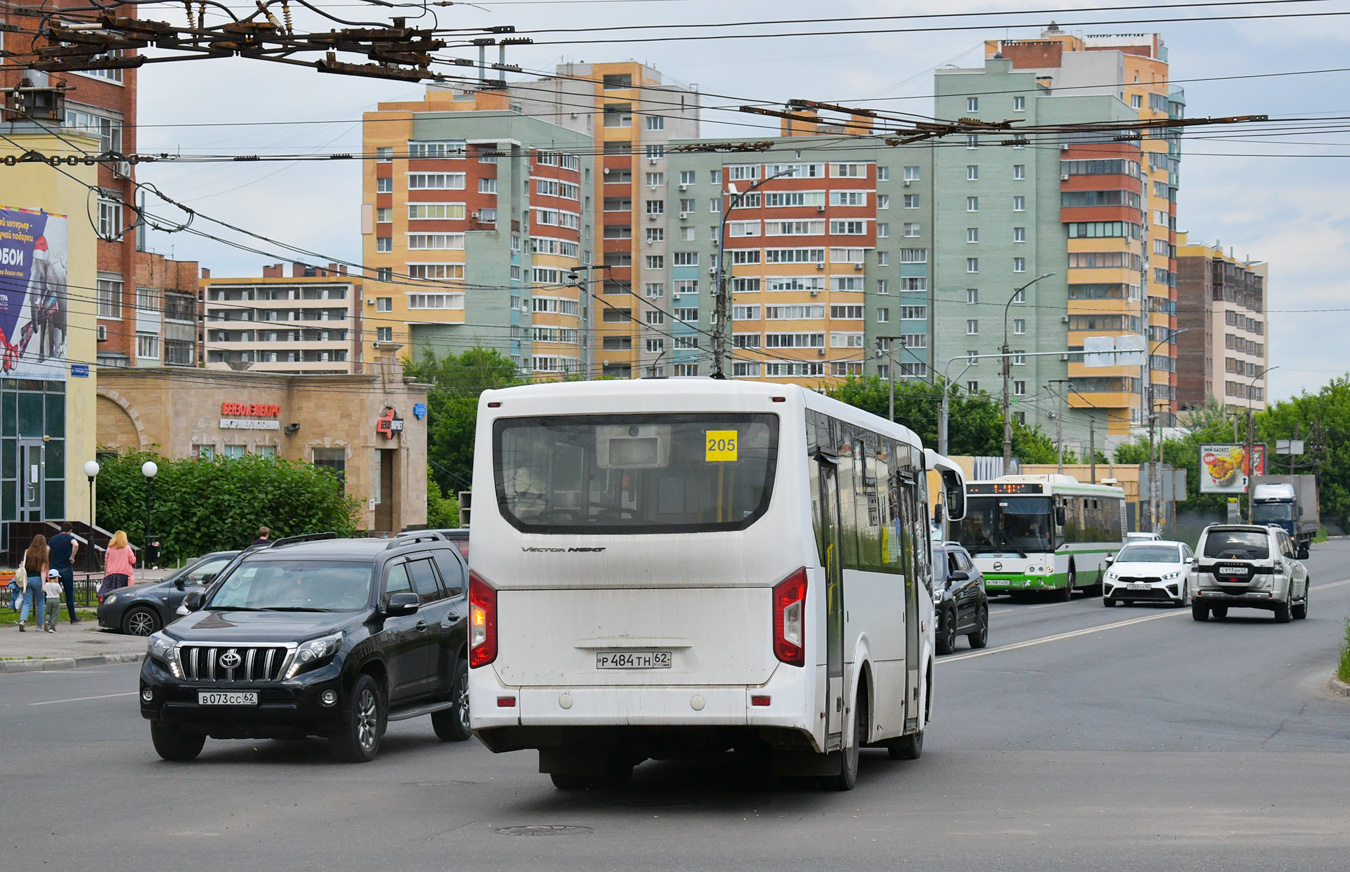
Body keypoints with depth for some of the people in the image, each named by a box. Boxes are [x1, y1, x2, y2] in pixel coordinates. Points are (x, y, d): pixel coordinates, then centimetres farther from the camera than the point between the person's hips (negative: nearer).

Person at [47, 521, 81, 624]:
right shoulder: (70, 537, -3)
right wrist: (72, 557, -13)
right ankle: (73, 618, 11)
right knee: (69, 595, 5)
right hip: (66, 569, -3)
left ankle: (52, 618, 0)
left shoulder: (53, 539, 10)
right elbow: (75, 545, -26)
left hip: (54, 569, 3)